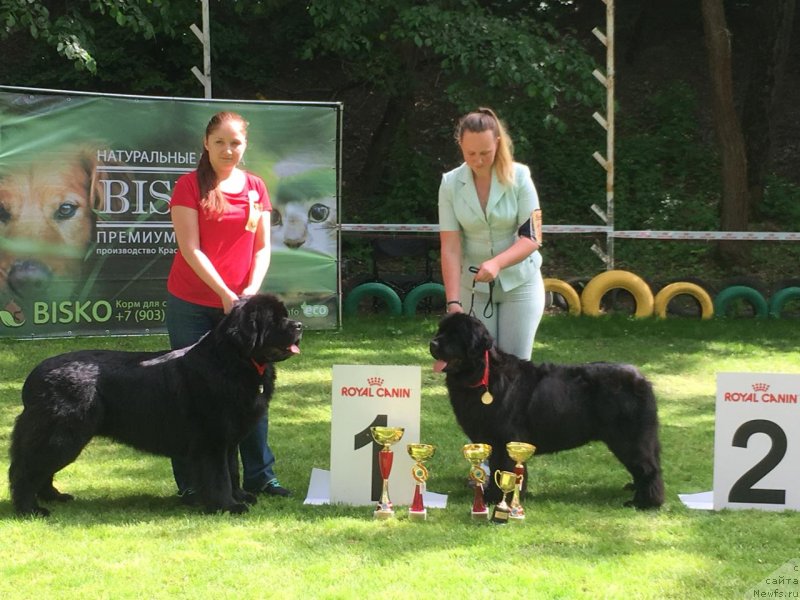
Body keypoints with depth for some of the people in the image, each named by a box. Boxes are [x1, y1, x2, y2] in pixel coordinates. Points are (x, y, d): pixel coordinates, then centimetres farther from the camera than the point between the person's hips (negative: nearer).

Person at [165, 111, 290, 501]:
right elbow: (191, 249, -10)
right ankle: (189, 481, 7)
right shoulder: (190, 186, -4)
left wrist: (252, 289, -9)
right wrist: (225, 294, -16)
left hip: (240, 304, 4)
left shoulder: (255, 187, 8)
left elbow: (262, 247, 8)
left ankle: (259, 475, 11)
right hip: (192, 304, -3)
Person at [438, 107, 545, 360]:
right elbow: (450, 247, -11)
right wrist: (453, 302, -21)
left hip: (519, 283, -1)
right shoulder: (451, 183, -7)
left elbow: (531, 238, -14)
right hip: (474, 285, 1)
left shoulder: (519, 177, -11)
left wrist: (497, 263, -32)